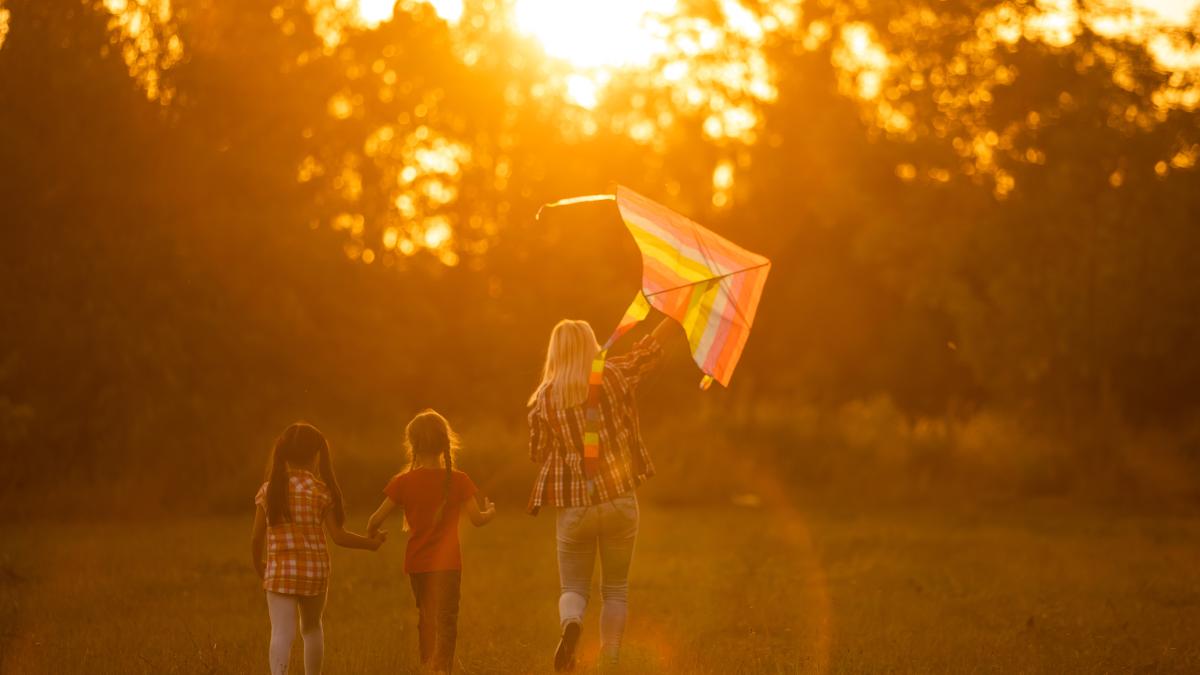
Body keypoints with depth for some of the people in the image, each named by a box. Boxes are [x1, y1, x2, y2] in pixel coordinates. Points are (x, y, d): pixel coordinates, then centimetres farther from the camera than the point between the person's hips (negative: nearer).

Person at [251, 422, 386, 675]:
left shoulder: (269, 490, -2)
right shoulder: (321, 490, -3)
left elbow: (257, 537, 0)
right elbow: (338, 536, -4)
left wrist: (258, 564, 19)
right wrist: (371, 543, 11)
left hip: (280, 571, -1)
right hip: (315, 569, 1)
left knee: (282, 633, -7)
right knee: (312, 628, 22)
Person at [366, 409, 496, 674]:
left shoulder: (404, 483, -7)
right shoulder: (459, 481, -8)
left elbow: (377, 518, -5)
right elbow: (477, 519, -3)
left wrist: (371, 534, 17)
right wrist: (490, 512, 19)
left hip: (417, 563, 2)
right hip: (447, 563, -2)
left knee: (426, 618, 19)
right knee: (445, 621, -2)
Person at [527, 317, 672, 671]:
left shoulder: (544, 397, -1)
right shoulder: (614, 376, -3)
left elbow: (538, 454, 7)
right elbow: (650, 349, 8)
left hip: (573, 505, 0)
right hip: (620, 498, 0)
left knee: (574, 588, 11)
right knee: (616, 588, 14)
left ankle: (570, 624, -22)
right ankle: (609, 662, 5)